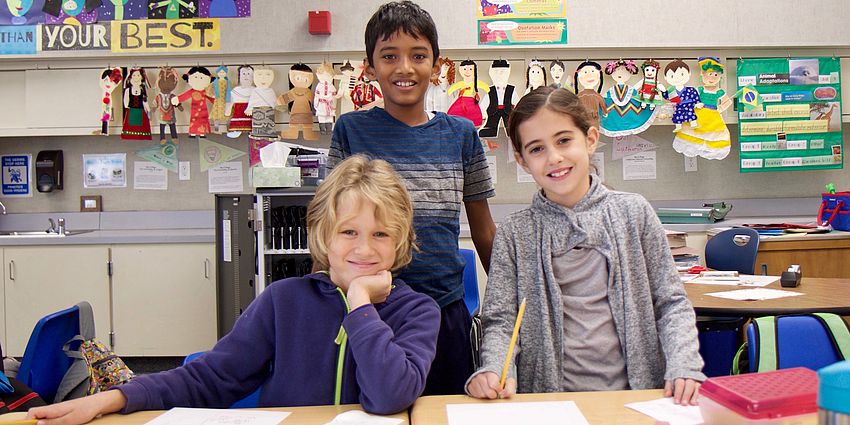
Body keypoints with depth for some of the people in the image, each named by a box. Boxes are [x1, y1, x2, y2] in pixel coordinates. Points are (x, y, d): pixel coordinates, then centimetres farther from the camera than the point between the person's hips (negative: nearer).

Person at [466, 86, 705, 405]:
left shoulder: (633, 212, 5)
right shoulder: (514, 233, 3)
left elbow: (672, 303, 7)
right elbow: (500, 320, 1)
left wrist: (684, 366, -9)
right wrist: (494, 369, -19)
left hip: (637, 392, -1)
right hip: (548, 399, 1)